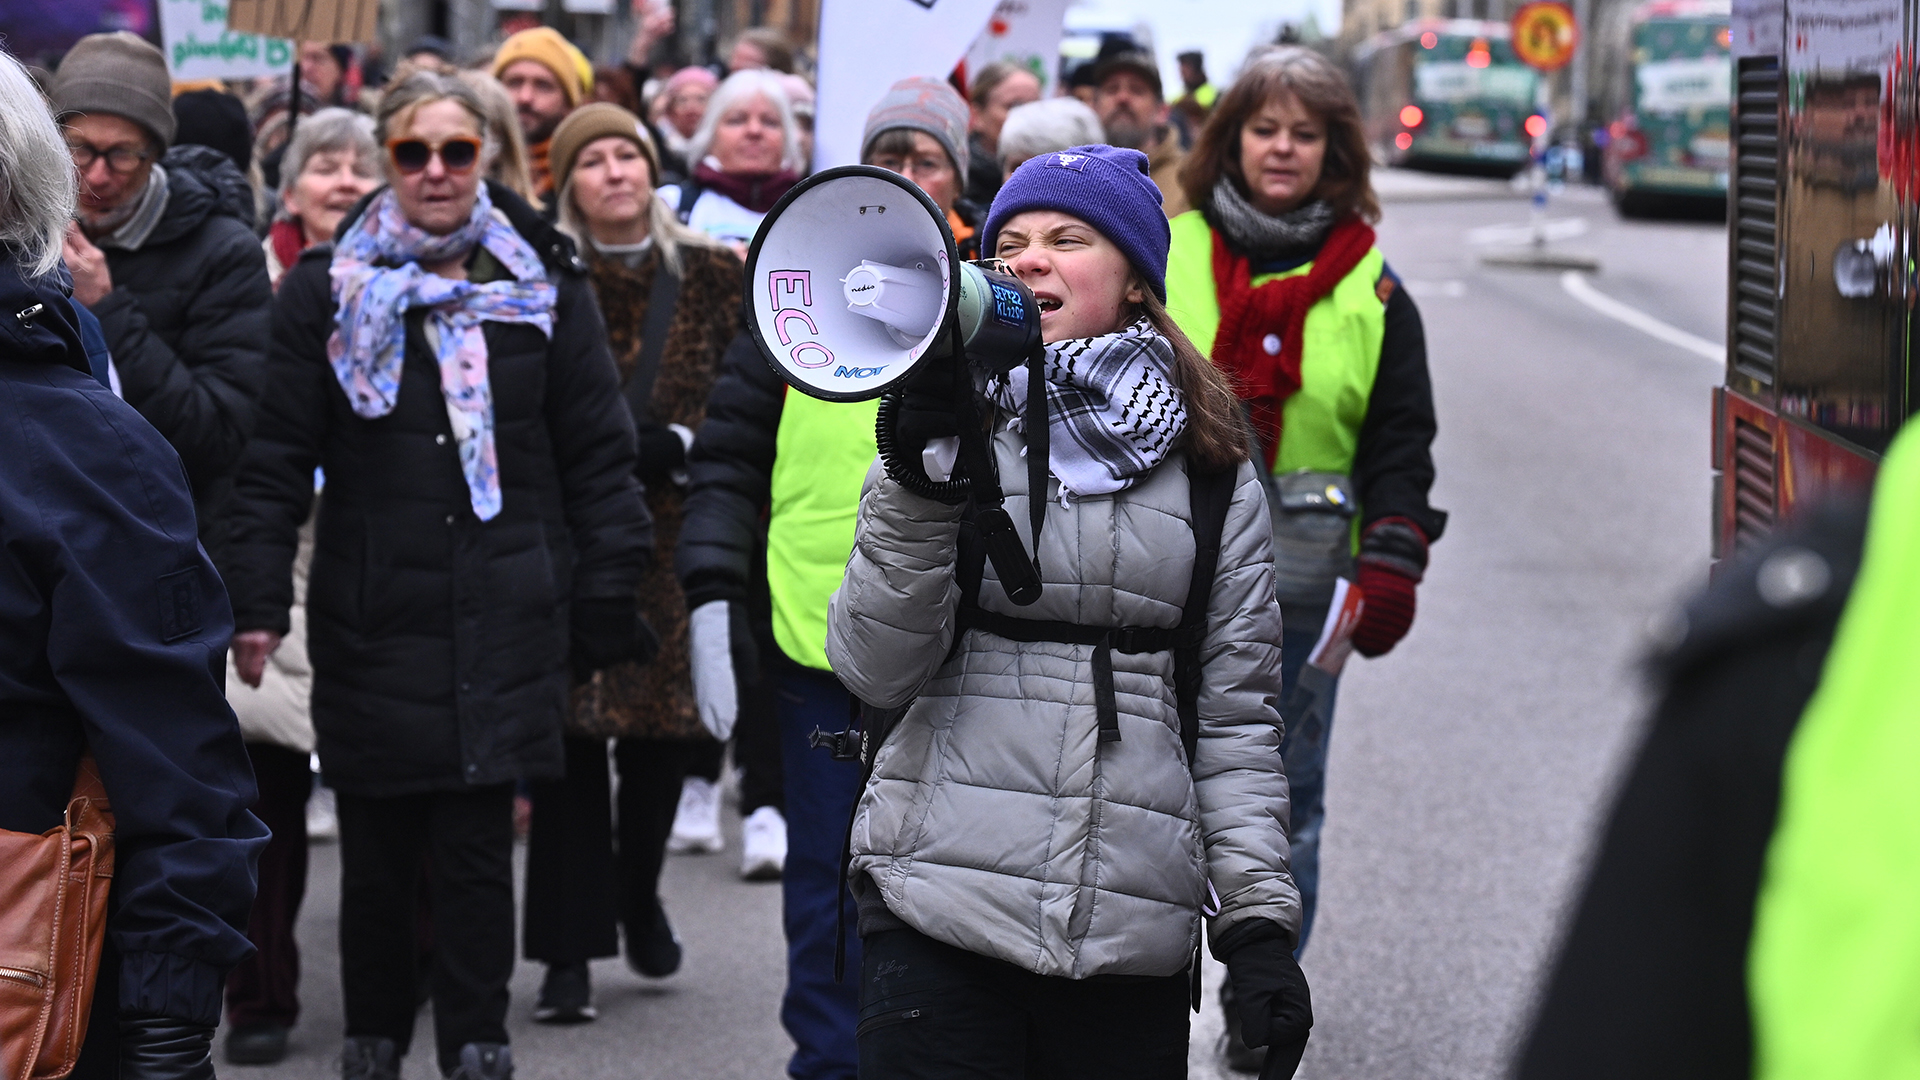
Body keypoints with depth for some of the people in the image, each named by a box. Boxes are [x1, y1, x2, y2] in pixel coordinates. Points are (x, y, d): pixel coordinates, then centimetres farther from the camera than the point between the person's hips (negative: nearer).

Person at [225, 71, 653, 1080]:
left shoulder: (542, 285, 6)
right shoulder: (327, 288, 3)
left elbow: (597, 455, 8)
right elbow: (274, 458, 1)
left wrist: (606, 601, 4)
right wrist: (257, 603, -7)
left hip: (502, 620, 0)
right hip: (371, 621, 0)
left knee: (479, 850, 0)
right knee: (378, 855, 6)